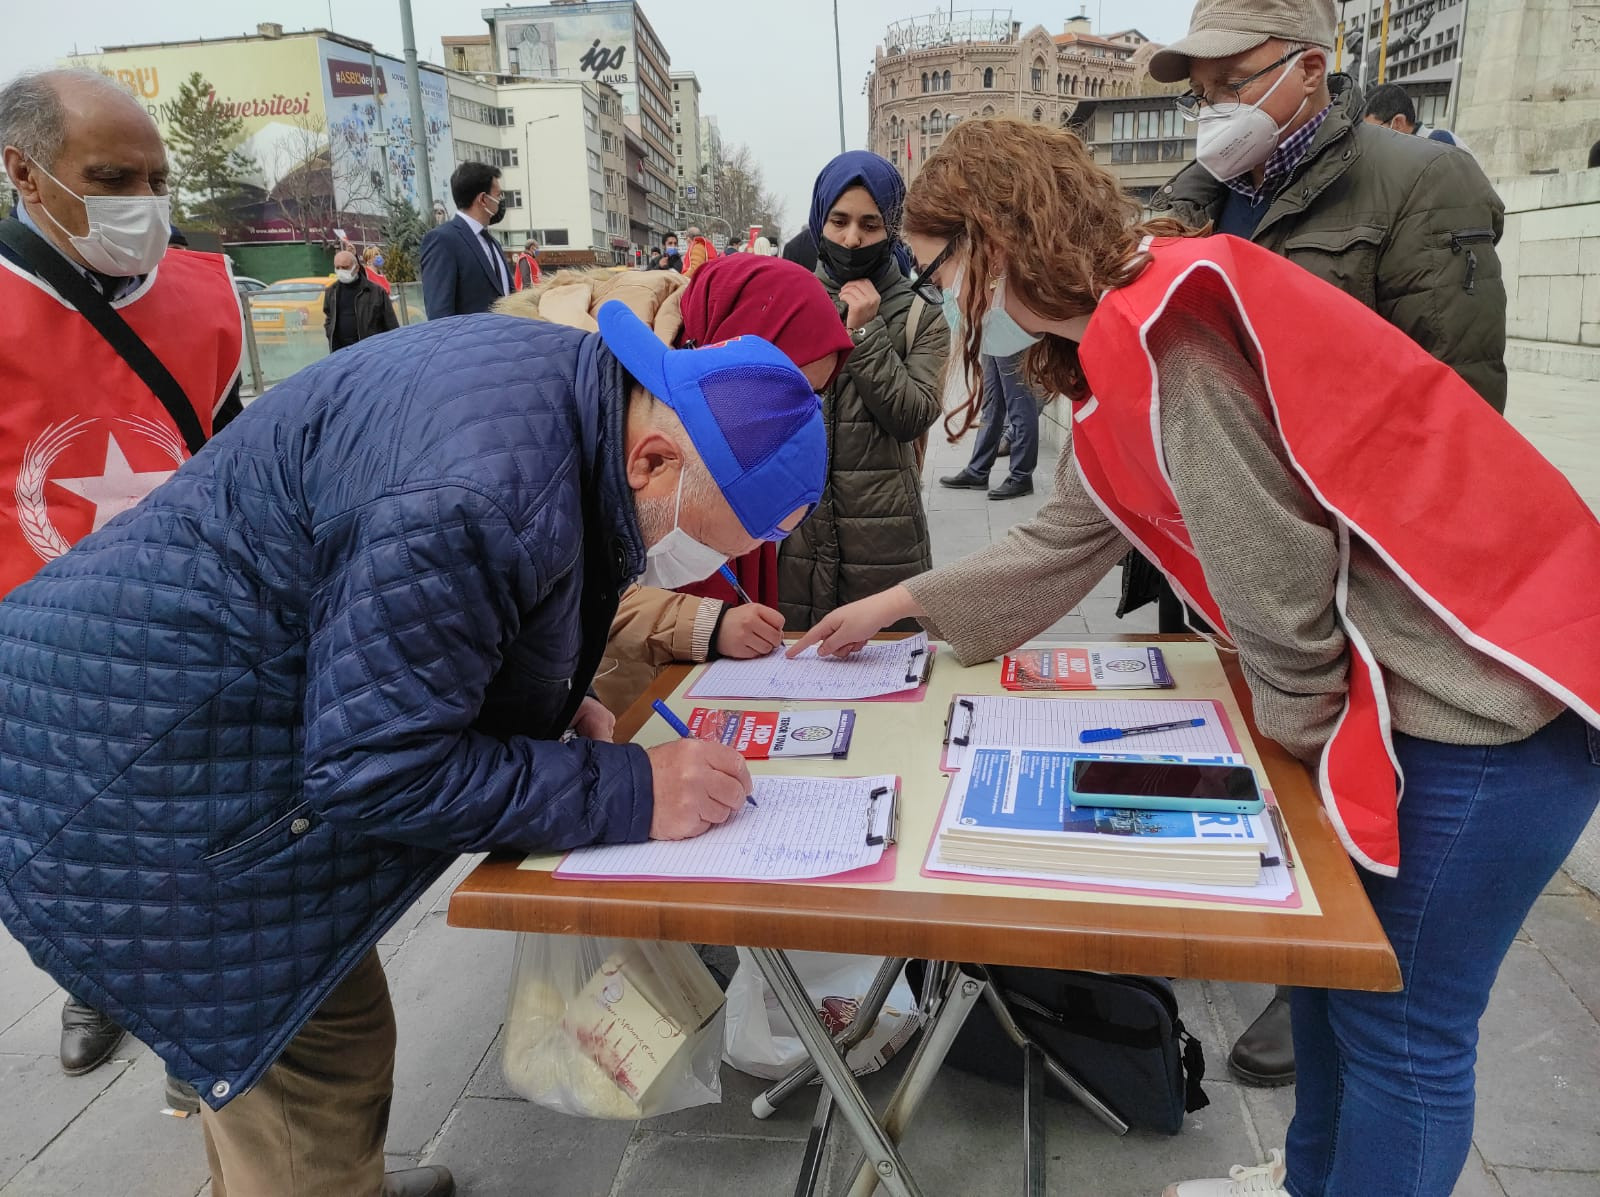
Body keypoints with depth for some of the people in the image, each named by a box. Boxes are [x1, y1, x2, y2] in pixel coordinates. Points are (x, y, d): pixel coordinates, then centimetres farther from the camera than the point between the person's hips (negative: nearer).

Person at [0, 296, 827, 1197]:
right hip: (141, 776, -9)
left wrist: (550, 705, 2)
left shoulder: (569, 379, -1)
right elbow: (377, 768, -25)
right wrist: (627, 793, -23)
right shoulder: (482, 495, -32)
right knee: (320, 1069, 1)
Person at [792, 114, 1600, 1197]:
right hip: (1401, 680, 10)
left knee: (1401, 1026, 5)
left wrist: (1301, 730, -4)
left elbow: (1275, 575, -22)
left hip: (1488, 692, -10)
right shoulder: (1122, 350, 11)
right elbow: (1063, 542, 20)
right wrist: (897, 605, 25)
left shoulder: (1165, 329, -21)